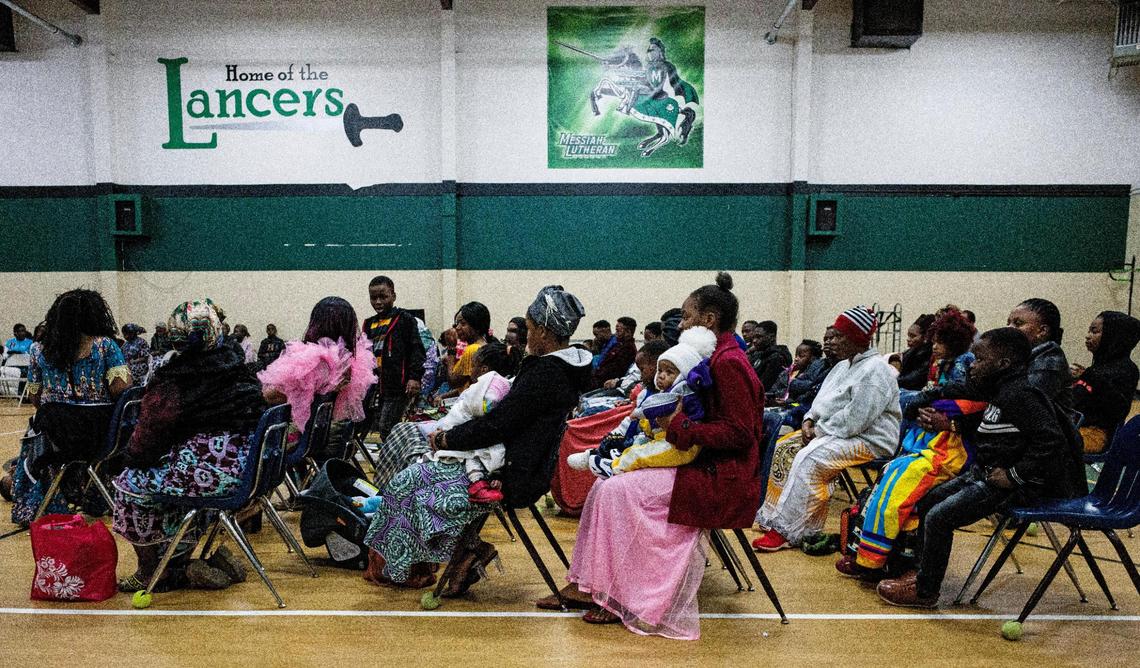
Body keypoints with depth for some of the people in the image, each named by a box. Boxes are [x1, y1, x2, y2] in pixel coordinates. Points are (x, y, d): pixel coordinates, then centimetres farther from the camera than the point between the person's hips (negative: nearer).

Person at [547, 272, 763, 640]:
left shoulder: (728, 363, -16)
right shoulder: (721, 358, 14)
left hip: (723, 478, -10)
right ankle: (583, 586, 4)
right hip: (707, 466, 10)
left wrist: (680, 427, -18)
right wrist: (672, 422, 1)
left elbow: (739, 433, -22)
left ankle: (623, 600, -5)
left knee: (620, 490, -18)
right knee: (607, 484, 1)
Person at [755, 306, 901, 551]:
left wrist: (819, 431, -16)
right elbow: (822, 400, 21)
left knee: (809, 459, -30)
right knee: (783, 449, 2)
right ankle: (774, 516, 4)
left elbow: (854, 419, -24)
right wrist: (809, 420, 1)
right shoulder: (845, 365, 16)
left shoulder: (874, 371, -17)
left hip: (868, 441, -11)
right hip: (831, 432, 11)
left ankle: (788, 531, -24)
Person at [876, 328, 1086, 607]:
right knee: (925, 501, 11)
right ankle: (923, 570, 20)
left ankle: (925, 591, -2)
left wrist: (1014, 475, -24)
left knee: (938, 517, -16)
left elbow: (1050, 440, -27)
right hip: (983, 473, 11)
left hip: (1005, 483, -11)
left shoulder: (1021, 394, -19)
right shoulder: (1001, 390, 11)